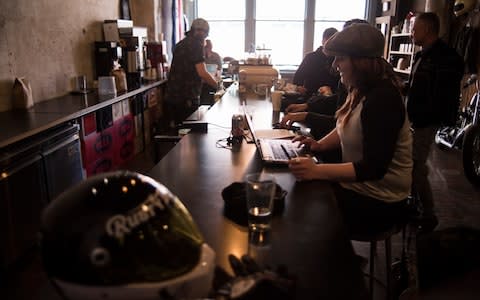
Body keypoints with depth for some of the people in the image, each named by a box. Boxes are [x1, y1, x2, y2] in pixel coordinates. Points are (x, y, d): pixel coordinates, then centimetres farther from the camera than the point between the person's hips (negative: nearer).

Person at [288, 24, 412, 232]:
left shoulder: (383, 98, -25)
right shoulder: (360, 91, 3)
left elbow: (374, 168, -30)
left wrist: (318, 171, -34)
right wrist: (320, 145, 0)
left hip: (378, 201, -8)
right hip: (356, 184, 8)